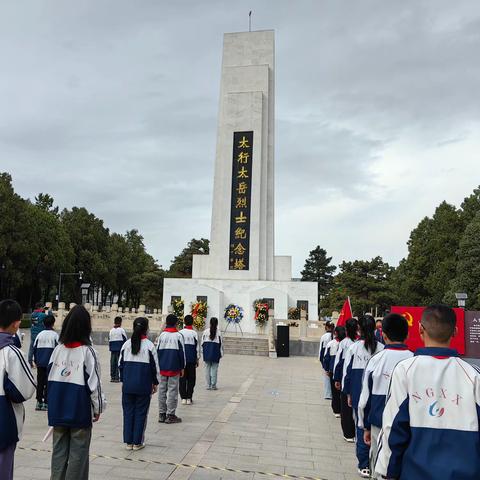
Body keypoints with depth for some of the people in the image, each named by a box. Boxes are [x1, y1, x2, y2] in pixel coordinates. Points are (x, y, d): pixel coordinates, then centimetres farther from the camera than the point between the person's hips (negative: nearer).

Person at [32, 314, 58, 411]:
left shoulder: (40, 334, 6)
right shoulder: (55, 335, -6)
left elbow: (34, 348, 10)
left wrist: (35, 361, 19)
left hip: (40, 363, 4)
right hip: (50, 363, -4)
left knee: (40, 382, 12)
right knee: (48, 383, 3)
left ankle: (39, 402, 16)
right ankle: (46, 402, 4)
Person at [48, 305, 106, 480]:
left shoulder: (58, 349, -2)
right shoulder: (87, 351, -15)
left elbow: (50, 378, 5)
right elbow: (94, 382, -13)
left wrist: (54, 405, 17)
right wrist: (98, 408, 1)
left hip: (58, 410, 5)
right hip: (80, 411, -4)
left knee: (59, 450, 16)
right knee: (78, 453, 8)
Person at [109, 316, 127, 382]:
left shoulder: (111, 331, 7)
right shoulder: (122, 330, -7)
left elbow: (109, 340, 10)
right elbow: (125, 340, -5)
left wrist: (110, 348, 18)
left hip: (113, 349, 5)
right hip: (120, 349, -5)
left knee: (112, 362, 9)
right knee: (118, 362, -2)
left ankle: (112, 377, 14)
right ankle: (117, 378, -3)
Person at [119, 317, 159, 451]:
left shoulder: (126, 344, 2)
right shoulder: (149, 345, -10)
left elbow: (121, 364, 9)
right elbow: (155, 366, -4)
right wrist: (155, 383, 8)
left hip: (127, 385, 4)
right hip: (144, 386, -3)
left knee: (128, 412, 13)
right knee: (141, 413, 7)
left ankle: (128, 441, 19)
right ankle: (138, 442, 14)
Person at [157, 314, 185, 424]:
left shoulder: (162, 335, 4)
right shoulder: (178, 336, -6)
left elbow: (157, 351, 8)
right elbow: (182, 353, -4)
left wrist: (158, 366, 17)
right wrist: (182, 367, 5)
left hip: (162, 368, 4)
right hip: (174, 368, -4)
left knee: (162, 390, 11)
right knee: (172, 391, 1)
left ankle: (161, 414, 16)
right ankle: (170, 415, 3)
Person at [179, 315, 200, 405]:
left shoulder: (180, 333, -3)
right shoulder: (194, 333, -6)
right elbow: (197, 347, -1)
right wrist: (197, 359, 9)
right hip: (191, 359, -1)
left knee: (182, 378, 8)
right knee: (191, 378, 7)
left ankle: (183, 398, 8)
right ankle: (189, 398, 6)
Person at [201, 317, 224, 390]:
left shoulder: (205, 331, -2)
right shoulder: (218, 332, -7)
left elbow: (202, 343, 3)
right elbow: (221, 344, -3)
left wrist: (203, 351, 14)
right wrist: (221, 353, 7)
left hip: (207, 353, 2)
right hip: (215, 353, -2)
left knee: (207, 368, 9)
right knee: (214, 369, 5)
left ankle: (208, 385, 11)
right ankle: (213, 385, 7)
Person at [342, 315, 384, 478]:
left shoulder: (353, 348, -10)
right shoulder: (382, 348, -7)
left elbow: (347, 371, -3)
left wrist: (348, 394, 9)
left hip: (358, 393, -1)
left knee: (361, 427, 9)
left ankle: (364, 466, 14)